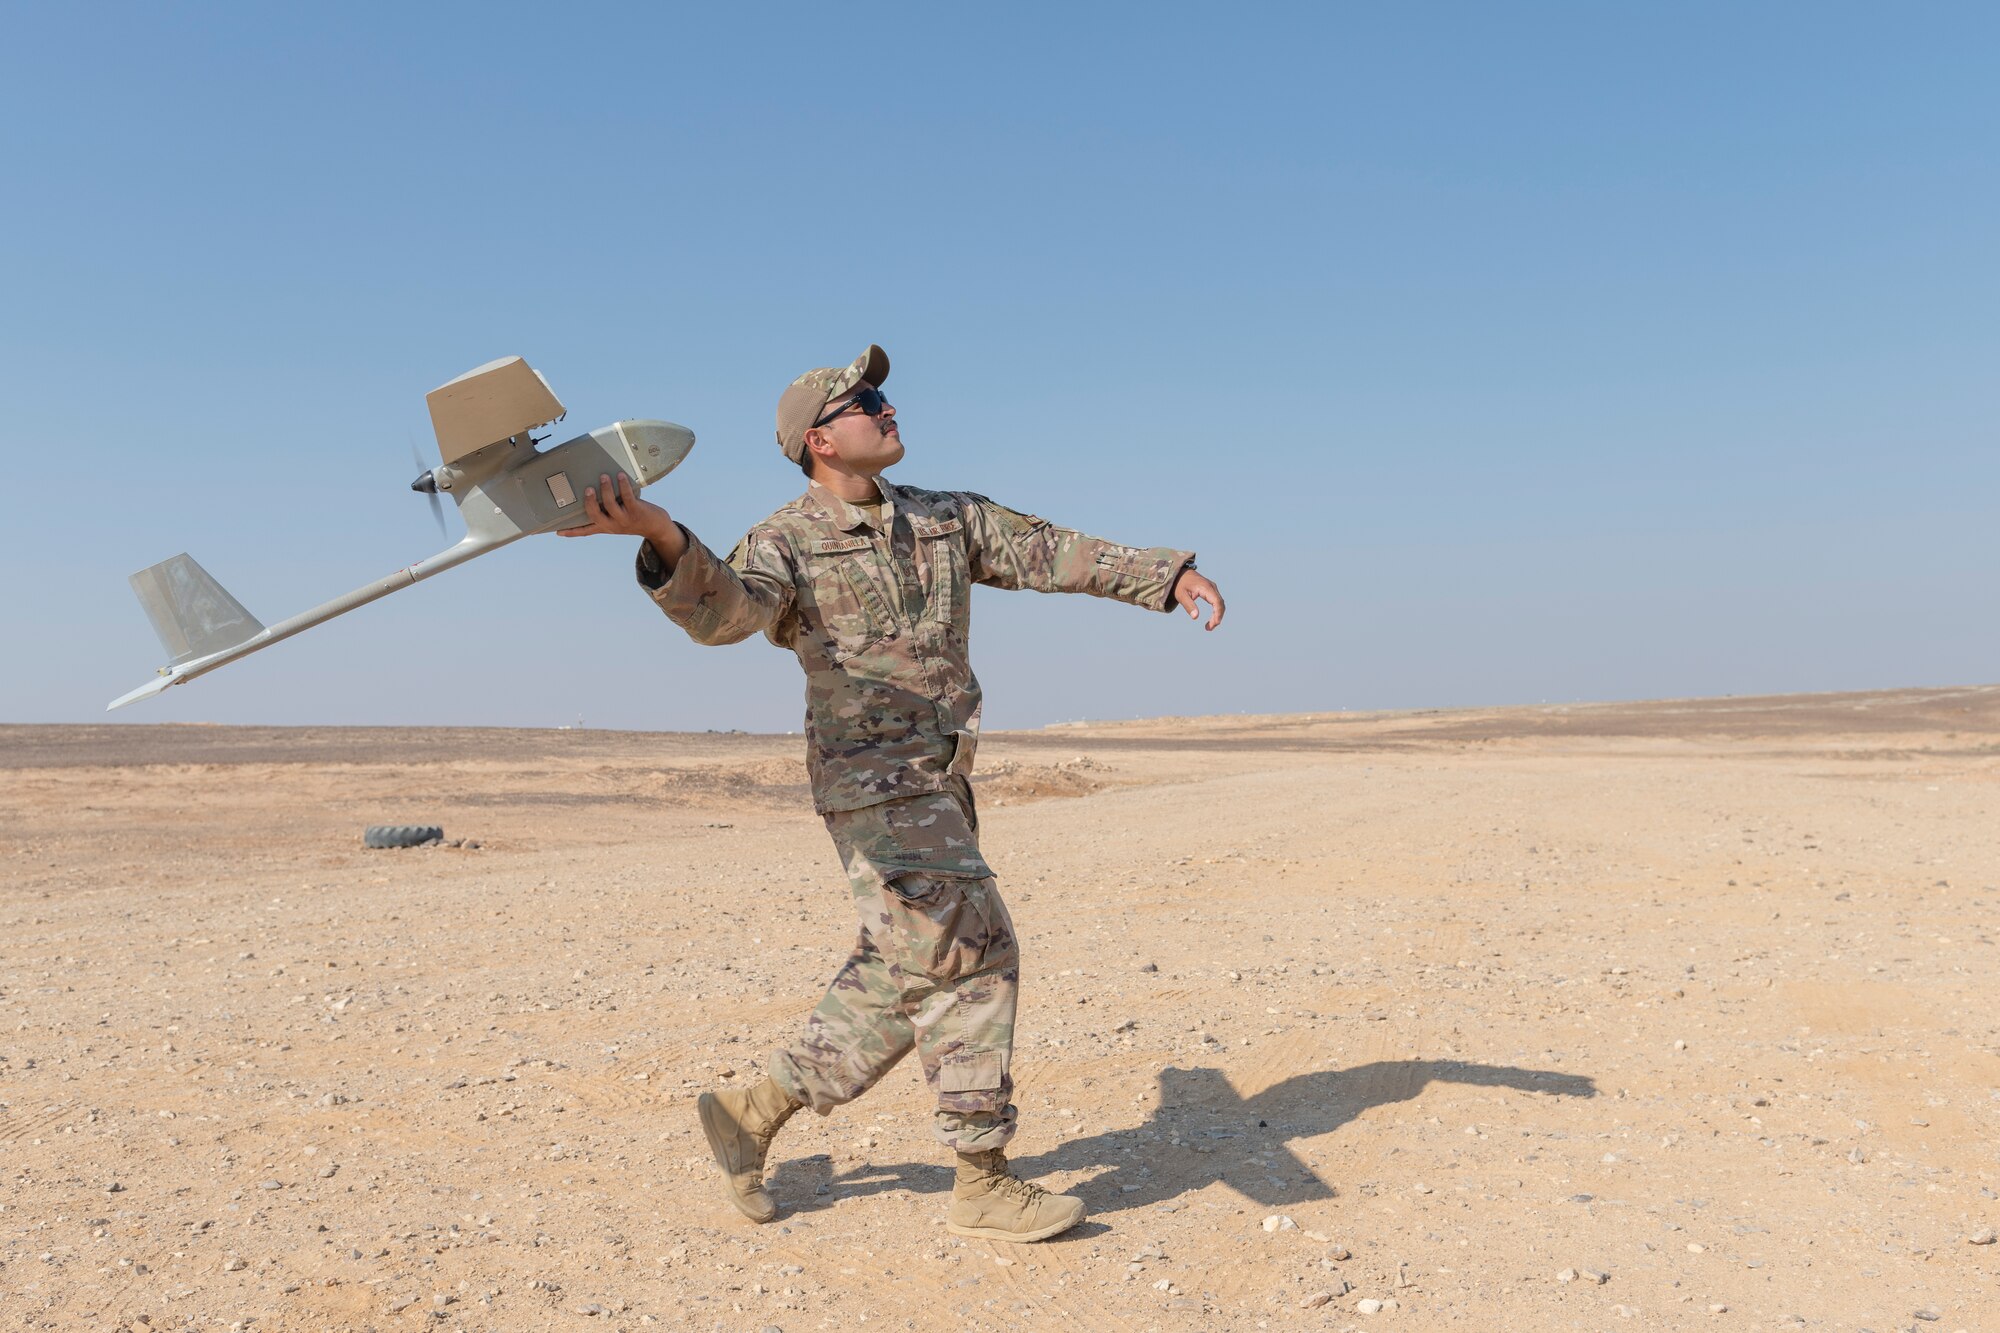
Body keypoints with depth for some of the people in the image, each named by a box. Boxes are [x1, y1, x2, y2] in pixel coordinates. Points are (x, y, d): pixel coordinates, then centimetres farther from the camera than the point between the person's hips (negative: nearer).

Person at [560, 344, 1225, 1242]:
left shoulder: (946, 519, 13)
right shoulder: (786, 543, -7)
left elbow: (1056, 554, 15)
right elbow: (724, 610, -27)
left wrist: (1169, 574, 7)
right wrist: (663, 537, -48)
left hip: (935, 783, 8)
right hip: (876, 782, -8)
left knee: (906, 973, 12)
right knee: (970, 957, -8)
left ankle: (756, 1111, 24)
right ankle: (983, 1185, 5)